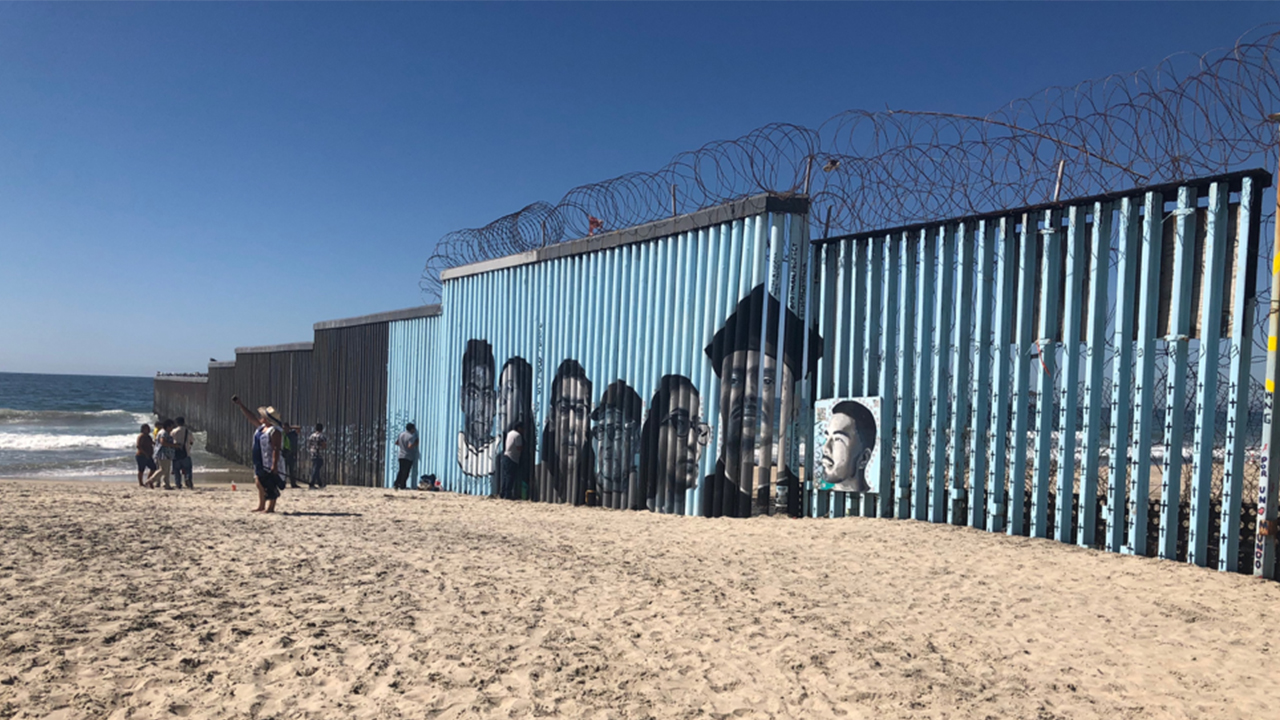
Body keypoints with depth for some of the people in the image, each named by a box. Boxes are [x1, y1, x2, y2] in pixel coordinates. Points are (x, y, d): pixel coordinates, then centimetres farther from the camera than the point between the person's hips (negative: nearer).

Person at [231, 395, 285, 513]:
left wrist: (274, 465, -27)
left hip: (270, 463, -10)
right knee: (259, 483, 13)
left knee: (270, 486, -5)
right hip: (260, 463, 10)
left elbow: (276, 449, -23)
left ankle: (270, 508, -2)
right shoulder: (261, 426, 11)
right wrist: (240, 404, 19)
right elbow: (251, 417, 21)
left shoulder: (274, 431, -18)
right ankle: (261, 506, 21)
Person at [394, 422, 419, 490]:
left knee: (401, 470, 16)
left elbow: (396, 443, 13)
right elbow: (410, 446, -27)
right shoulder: (411, 436, -17)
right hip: (408, 456, -7)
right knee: (406, 472, 0)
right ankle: (402, 486, 2)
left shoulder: (401, 434, 6)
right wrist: (416, 443, -11)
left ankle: (397, 484, 14)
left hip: (401, 455, 7)